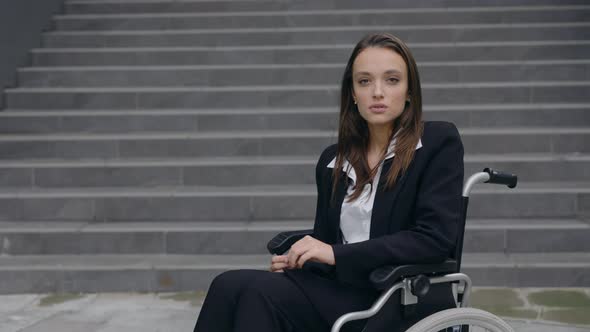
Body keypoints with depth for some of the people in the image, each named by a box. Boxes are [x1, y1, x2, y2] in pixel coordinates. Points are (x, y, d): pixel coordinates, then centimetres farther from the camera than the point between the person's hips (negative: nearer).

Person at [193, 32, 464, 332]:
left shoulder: (439, 143, -1)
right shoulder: (333, 161, 16)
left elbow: (436, 238, -13)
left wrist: (337, 254, -17)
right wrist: (297, 257, -5)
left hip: (405, 304, -5)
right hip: (344, 292, 5)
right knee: (232, 286, -24)